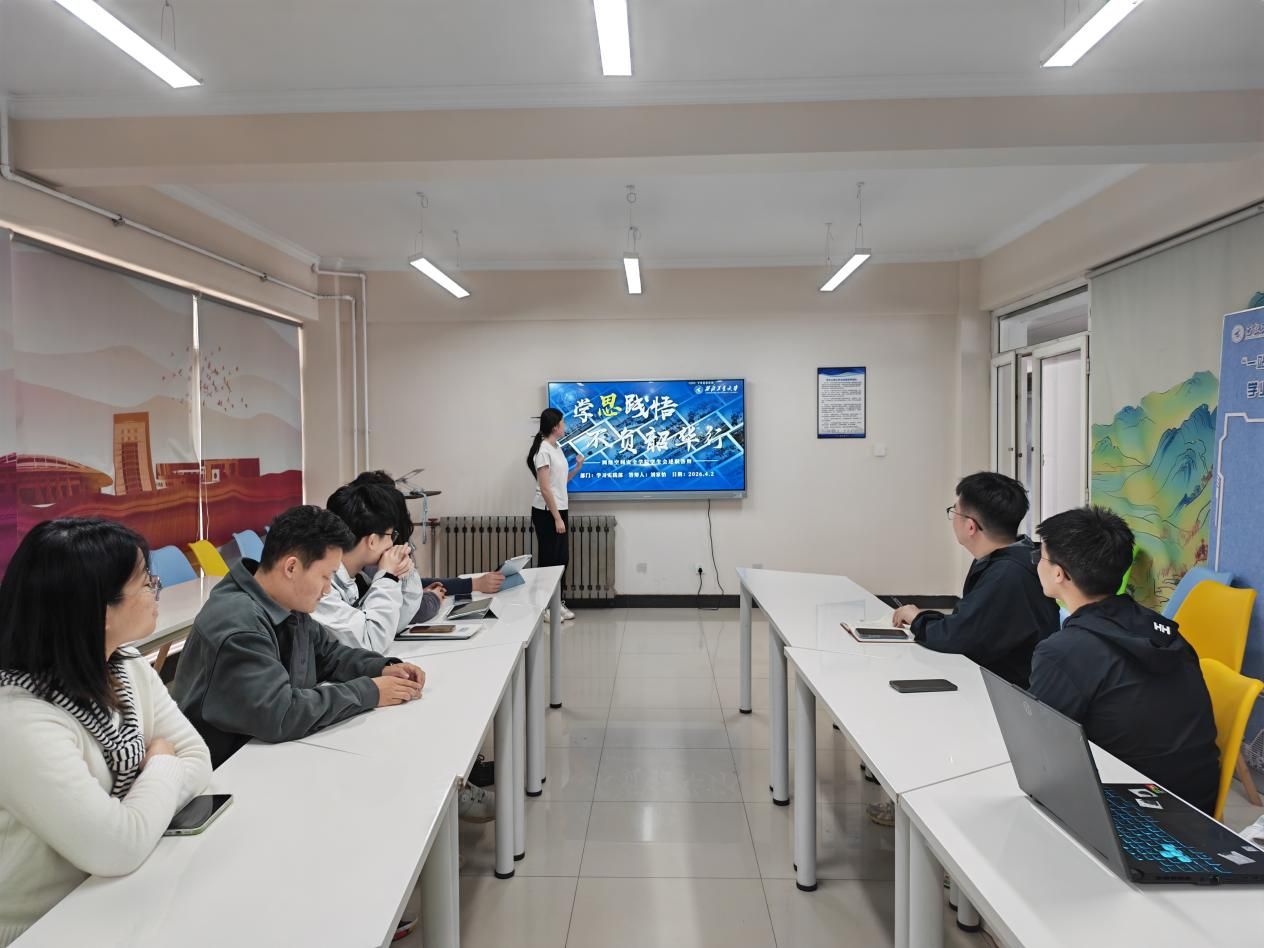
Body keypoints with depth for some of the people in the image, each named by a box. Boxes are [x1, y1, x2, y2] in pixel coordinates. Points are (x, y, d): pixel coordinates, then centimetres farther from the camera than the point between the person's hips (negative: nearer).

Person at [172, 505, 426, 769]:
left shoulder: (289, 604, 1)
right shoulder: (237, 625, -26)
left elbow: (329, 653, 15)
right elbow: (280, 714, -31)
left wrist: (383, 668, -2)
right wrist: (368, 692, -22)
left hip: (270, 751, 8)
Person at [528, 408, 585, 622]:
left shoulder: (557, 449, 11)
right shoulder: (543, 451, -16)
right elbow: (544, 488, -20)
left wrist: (578, 467, 5)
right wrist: (556, 517, -21)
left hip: (560, 509, 9)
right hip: (546, 513, -9)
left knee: (561, 558, 12)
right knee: (549, 559, -1)